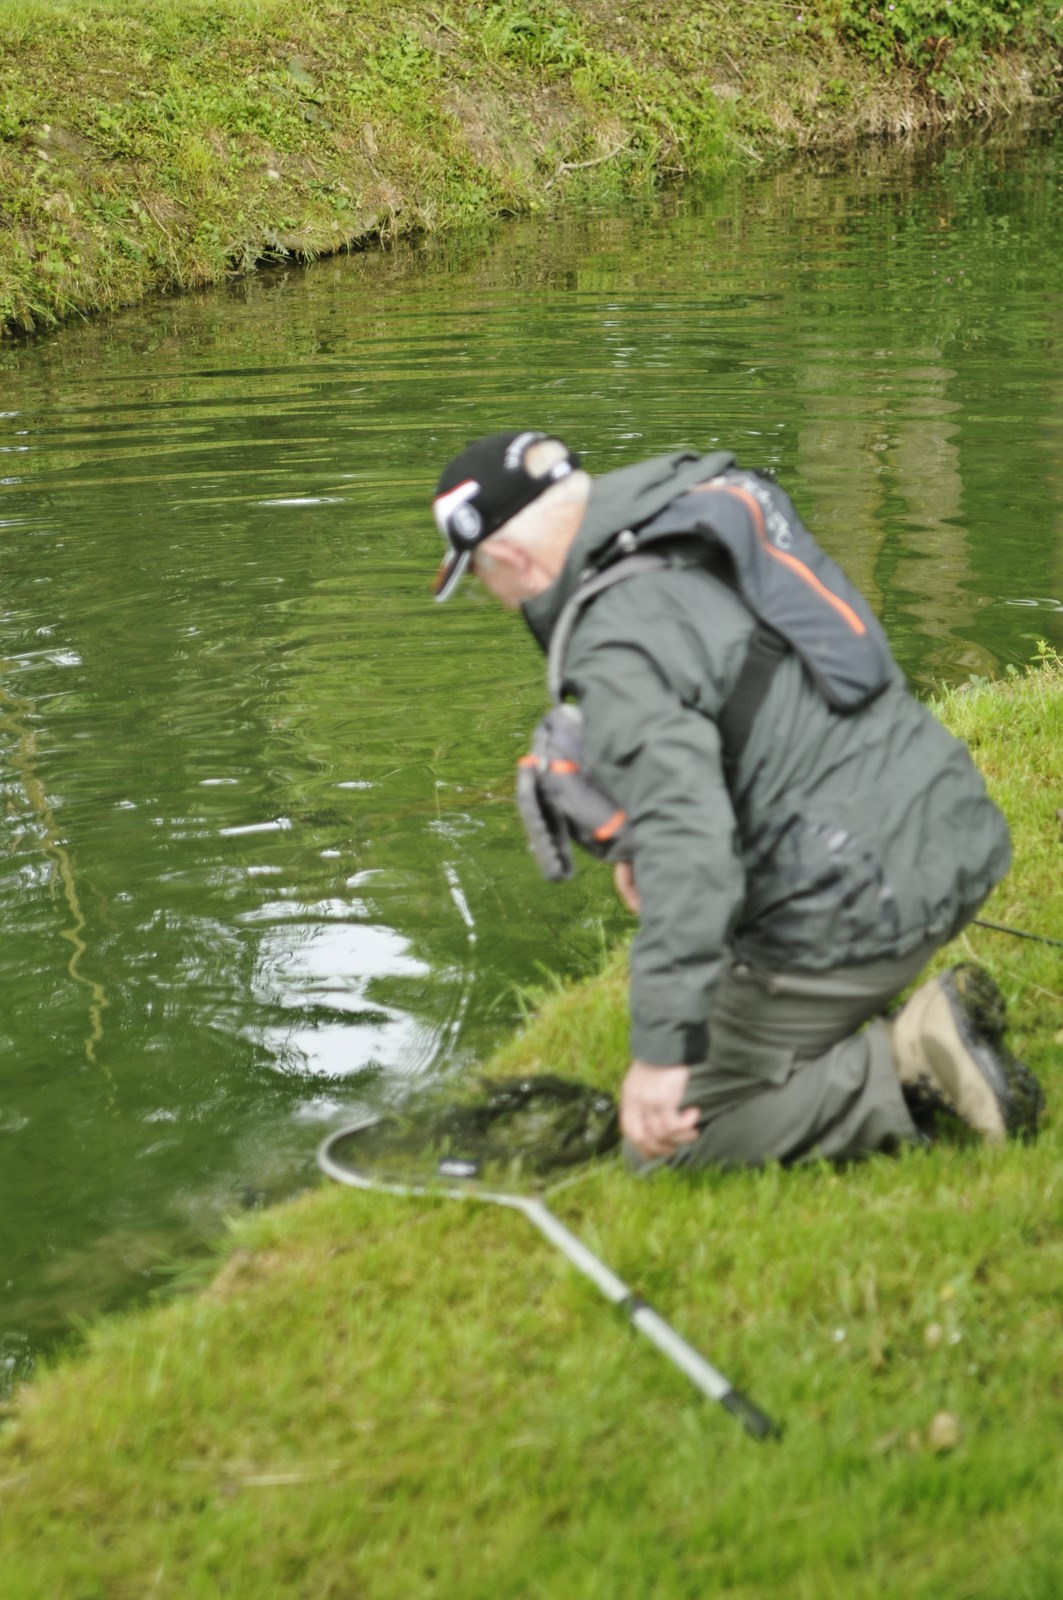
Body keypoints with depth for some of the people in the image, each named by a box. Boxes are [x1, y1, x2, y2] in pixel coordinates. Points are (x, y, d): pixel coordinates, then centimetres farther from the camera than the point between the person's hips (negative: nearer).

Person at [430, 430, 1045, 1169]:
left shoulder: (614, 646, -18)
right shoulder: (711, 535, 11)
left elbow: (686, 836, -29)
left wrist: (663, 1046, -29)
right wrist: (642, 838, 30)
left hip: (858, 902, -9)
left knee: (668, 1136, 6)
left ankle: (912, 1067, -7)